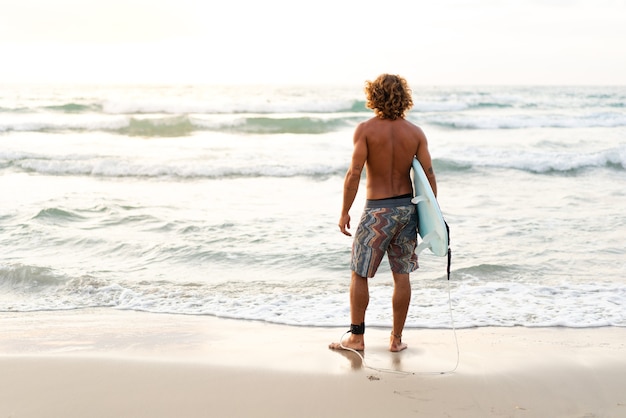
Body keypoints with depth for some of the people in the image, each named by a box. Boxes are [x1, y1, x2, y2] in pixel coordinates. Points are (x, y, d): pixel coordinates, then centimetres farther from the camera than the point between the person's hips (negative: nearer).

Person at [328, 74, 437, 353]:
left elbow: (354, 173, -16)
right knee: (401, 275, 10)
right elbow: (429, 175, -1)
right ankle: (396, 339, 17)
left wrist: (344, 212, -9)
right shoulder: (415, 133, 0)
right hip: (407, 208, 4)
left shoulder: (366, 129, -11)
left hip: (378, 211, -4)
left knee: (359, 274, 8)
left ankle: (356, 337, 11)